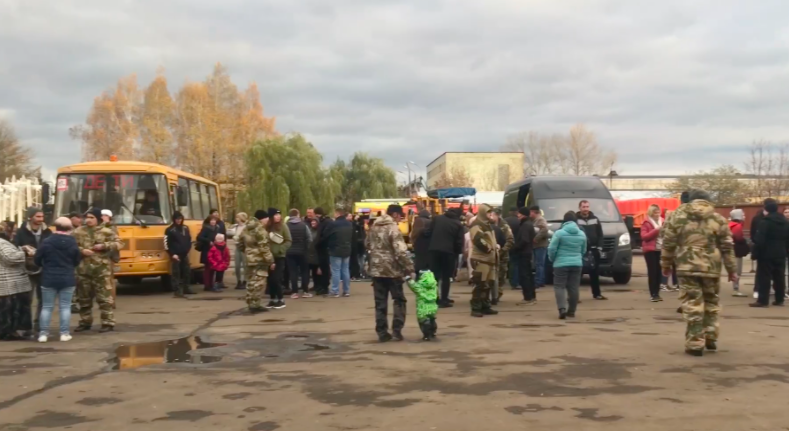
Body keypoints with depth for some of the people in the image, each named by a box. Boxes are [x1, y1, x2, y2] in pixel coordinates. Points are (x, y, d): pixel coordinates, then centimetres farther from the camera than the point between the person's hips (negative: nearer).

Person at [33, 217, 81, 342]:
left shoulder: (47, 242, -8)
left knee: (47, 307, 7)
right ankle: (64, 333, 3)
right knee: (65, 307, 5)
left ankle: (43, 333, 7)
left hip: (49, 279, 0)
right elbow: (77, 261, 6)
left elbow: (37, 259, -1)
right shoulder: (73, 243, -4)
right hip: (67, 279, 0)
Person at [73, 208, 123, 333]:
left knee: (104, 297, -2)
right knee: (84, 298, 12)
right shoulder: (78, 232, 7)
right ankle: (85, 322, 25)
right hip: (83, 269, 4)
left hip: (101, 269, -3)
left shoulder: (106, 232, -1)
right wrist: (81, 250, -13)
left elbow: (119, 244, -2)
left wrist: (104, 246, -14)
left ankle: (108, 323, 4)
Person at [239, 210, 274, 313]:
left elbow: (242, 244, 21)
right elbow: (264, 247, -18)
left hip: (250, 259, 9)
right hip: (259, 260, -9)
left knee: (251, 282, 13)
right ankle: (255, 305, -6)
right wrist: (270, 261, -15)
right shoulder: (260, 229, -14)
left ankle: (251, 304, 17)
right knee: (258, 282, -6)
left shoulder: (246, 228, 13)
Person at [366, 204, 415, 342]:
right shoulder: (393, 228, -14)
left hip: (377, 269, 6)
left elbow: (367, 245, 23)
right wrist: (410, 269, -17)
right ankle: (396, 330, 0)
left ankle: (382, 332, 8)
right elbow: (401, 252, -21)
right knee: (399, 300, 8)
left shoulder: (373, 227, 8)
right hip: (392, 270, -6)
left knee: (380, 302, 8)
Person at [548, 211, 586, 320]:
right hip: (577, 264, 4)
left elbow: (552, 249, -10)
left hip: (561, 264, -4)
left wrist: (552, 259, 8)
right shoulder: (582, 234, 7)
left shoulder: (559, 233, -9)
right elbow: (584, 250, 14)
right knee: (573, 288, 9)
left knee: (559, 286, 0)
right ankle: (571, 311, 14)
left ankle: (562, 309, -17)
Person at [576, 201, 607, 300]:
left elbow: (600, 234, 12)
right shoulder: (575, 219, -5)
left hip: (593, 249, 5)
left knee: (595, 272, 11)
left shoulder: (595, 219, 11)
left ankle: (596, 293, 21)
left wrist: (599, 247, 2)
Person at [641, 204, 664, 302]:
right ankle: (653, 294, -4)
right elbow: (644, 236, -11)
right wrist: (656, 230, -17)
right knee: (652, 271, -6)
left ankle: (657, 293, 10)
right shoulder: (646, 222, -2)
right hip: (650, 250, -5)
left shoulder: (661, 221, 13)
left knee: (659, 271, 2)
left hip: (660, 249, 5)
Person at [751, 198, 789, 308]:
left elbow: (760, 240, -17)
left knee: (764, 277, -4)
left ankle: (763, 300, -5)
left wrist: (756, 253, -12)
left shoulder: (765, 222, -13)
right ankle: (779, 300, 16)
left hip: (766, 254, -7)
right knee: (779, 277, 11)